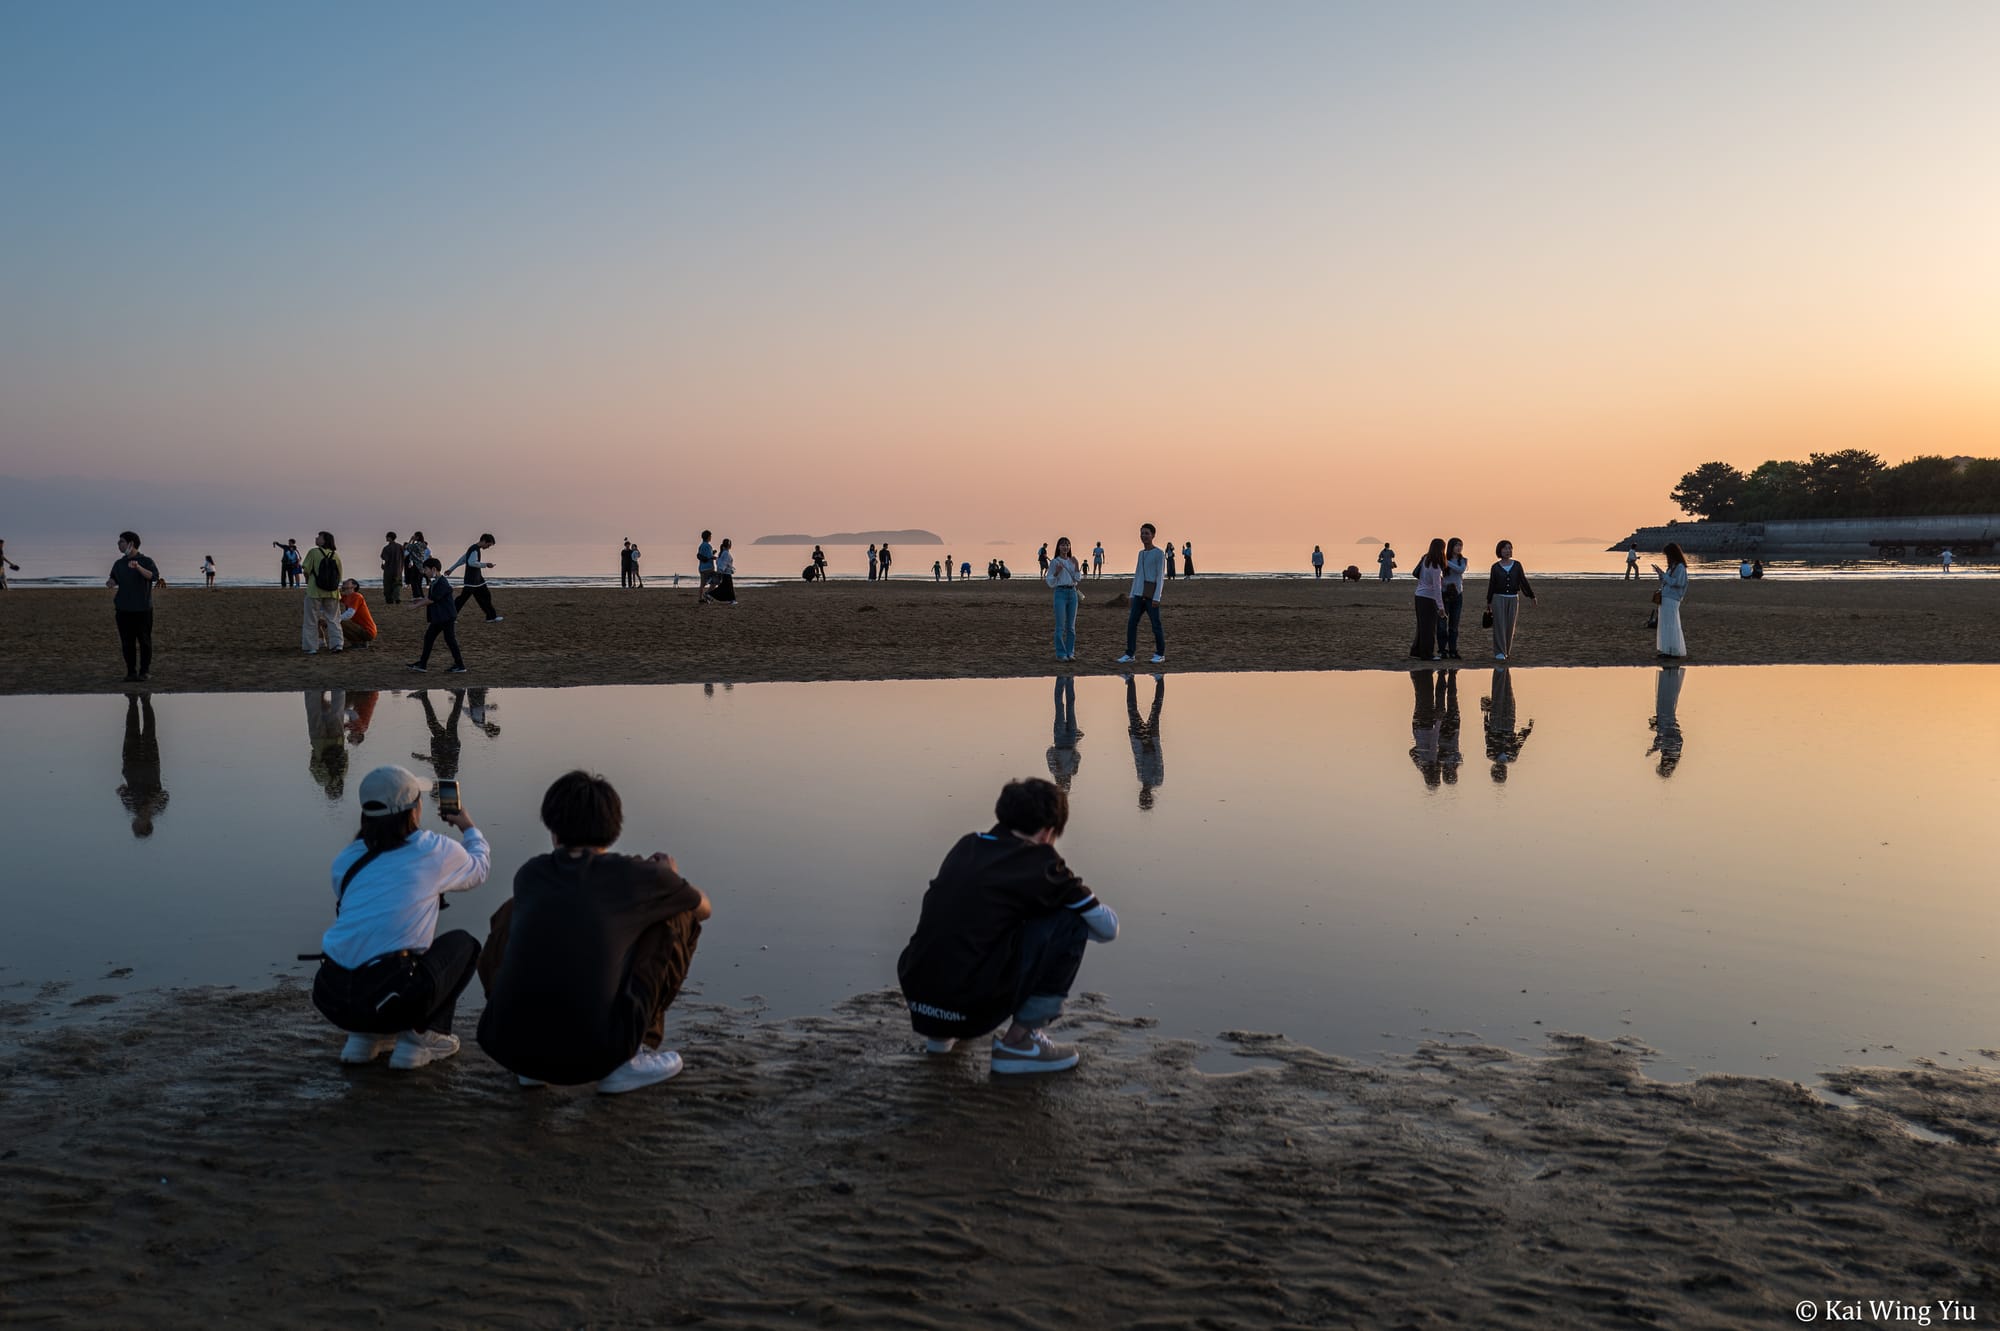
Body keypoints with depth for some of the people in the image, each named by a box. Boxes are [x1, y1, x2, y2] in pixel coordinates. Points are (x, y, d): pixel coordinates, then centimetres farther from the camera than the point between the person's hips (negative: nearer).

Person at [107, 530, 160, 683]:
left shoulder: (146, 561, -2)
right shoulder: (119, 564, 11)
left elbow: (154, 577, -19)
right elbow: (113, 580, 23)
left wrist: (138, 567, -34)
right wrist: (110, 582, -2)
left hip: (142, 609, -4)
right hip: (123, 609, 4)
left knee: (144, 641, 0)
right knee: (127, 642, 4)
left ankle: (144, 671, 8)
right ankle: (131, 672, 10)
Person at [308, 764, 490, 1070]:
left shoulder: (346, 859, 14)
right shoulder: (436, 851, 4)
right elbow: (480, 868, 27)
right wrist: (470, 829, 46)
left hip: (330, 1001, 5)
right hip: (392, 1000, -5)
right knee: (463, 944, 21)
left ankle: (363, 1037, 20)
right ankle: (423, 1036, 11)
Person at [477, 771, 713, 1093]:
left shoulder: (531, 873, 10)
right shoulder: (639, 876, 2)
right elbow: (704, 908, 23)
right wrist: (671, 879, 44)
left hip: (506, 1048, 3)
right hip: (593, 1059, -3)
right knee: (679, 918, 13)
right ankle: (625, 1062, 12)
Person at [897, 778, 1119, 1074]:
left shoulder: (966, 846, 13)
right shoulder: (1040, 864, -3)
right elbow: (1108, 928, 8)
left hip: (916, 1002, 7)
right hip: (972, 1011, -7)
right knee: (1070, 924, 3)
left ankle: (941, 1033, 23)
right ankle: (1019, 1041, 5)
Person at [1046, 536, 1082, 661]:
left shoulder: (1072, 561, 12)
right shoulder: (1054, 562, -1)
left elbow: (1078, 579, 5)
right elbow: (1050, 582, -2)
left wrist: (1076, 565, -5)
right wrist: (1056, 572, -18)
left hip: (1072, 593, 4)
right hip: (1060, 593, -4)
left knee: (1071, 626, 6)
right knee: (1060, 626, -5)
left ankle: (1070, 653, 12)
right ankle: (1061, 654, 0)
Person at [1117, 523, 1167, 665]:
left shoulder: (1160, 553, -6)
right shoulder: (1141, 554, 16)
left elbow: (1161, 576, -11)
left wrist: (1156, 598, -18)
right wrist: (1132, 595, 14)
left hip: (1152, 595, -6)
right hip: (1139, 595, 6)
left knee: (1156, 624, -1)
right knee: (1131, 623, -3)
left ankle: (1160, 653, 12)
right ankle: (1130, 654, 0)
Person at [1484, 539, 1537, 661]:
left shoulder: (1517, 565, 5)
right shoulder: (1495, 567, 1)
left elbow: (1523, 581, 7)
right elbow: (1491, 585, 5)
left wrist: (1531, 596, 5)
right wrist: (1488, 602, 7)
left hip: (1513, 599, 2)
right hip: (1498, 598, -2)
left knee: (1510, 626, 4)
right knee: (1499, 625, -9)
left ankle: (1506, 650, 19)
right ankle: (1499, 653, -9)